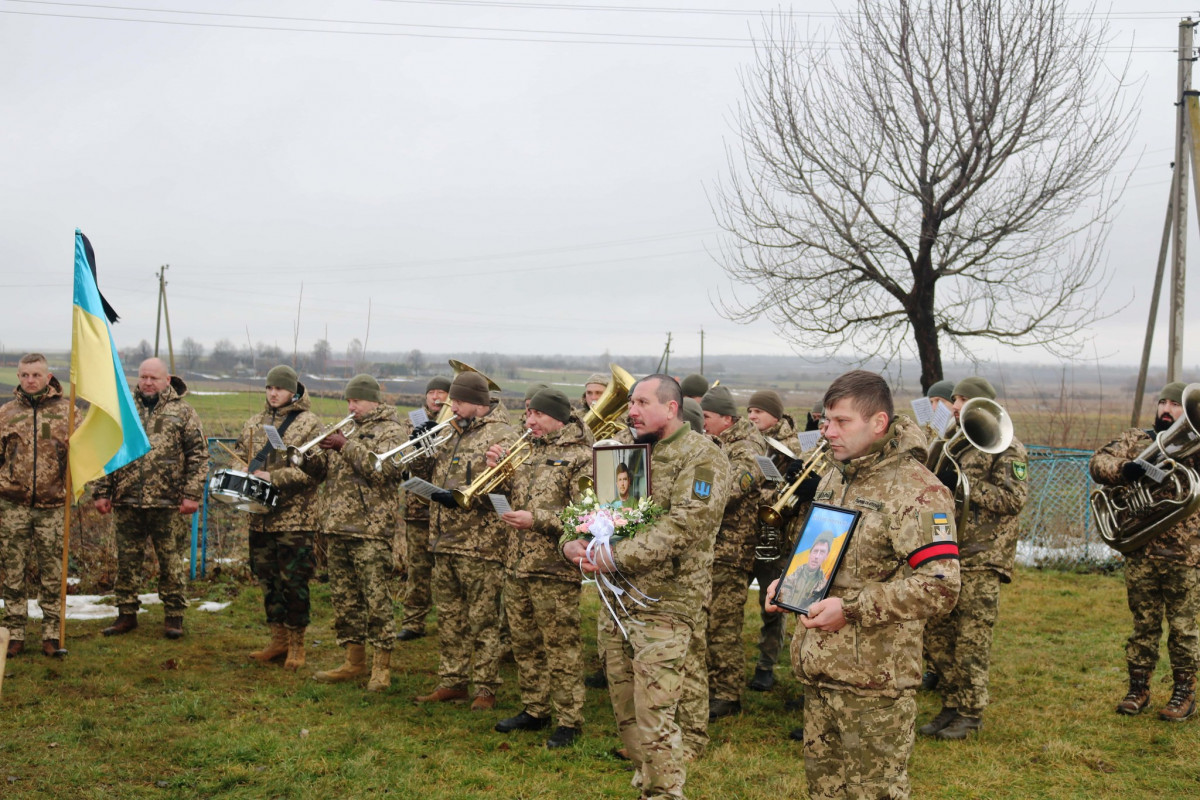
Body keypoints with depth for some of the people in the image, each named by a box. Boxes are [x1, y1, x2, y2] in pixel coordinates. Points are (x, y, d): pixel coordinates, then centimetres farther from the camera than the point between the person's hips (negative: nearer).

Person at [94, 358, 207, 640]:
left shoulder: (183, 412, 2)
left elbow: (198, 455, -1)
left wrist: (192, 495, -9)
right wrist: (102, 492, 7)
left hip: (168, 502, -3)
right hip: (127, 502, 3)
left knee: (171, 562, 3)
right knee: (126, 561, 9)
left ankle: (173, 616, 12)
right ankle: (126, 614, 20)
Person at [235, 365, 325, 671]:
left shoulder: (309, 423, -6)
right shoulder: (255, 422, 14)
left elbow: (315, 468, -15)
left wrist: (274, 477, -20)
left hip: (294, 517, -6)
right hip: (261, 516, 6)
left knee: (294, 581, -1)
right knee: (267, 579, 12)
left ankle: (296, 643, 10)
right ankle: (278, 640, 24)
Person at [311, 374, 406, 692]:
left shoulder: (390, 430, -2)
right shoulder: (348, 429, 21)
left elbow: (382, 469, -19)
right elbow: (327, 471, 20)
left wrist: (347, 446, -17)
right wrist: (325, 448, 1)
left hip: (371, 529, -8)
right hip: (339, 525, 8)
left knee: (376, 599, -6)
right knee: (344, 597, 11)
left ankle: (381, 667, 0)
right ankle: (354, 661, 21)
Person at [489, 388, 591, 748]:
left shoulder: (581, 456, -8)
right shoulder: (528, 451, 16)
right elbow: (509, 494, 22)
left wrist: (537, 519, -21)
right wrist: (498, 468, 4)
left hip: (554, 570, -8)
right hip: (517, 566, 8)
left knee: (561, 647, -2)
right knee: (525, 644, 15)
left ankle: (568, 721, 6)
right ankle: (534, 710, 28)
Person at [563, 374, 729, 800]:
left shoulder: (701, 457, -10)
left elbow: (682, 526, -21)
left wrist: (616, 557, -23)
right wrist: (572, 542, -6)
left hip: (664, 605, -7)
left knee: (653, 716, -8)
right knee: (626, 712, 14)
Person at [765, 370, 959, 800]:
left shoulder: (916, 490, -14)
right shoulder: (833, 478, 13)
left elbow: (940, 586, -22)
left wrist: (850, 609, -23)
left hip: (874, 681, -8)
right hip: (819, 668, 8)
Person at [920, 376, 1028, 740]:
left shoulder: (1007, 449, -6)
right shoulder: (956, 443, 17)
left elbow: (1013, 499, -17)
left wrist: (963, 485, -22)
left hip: (982, 559, -7)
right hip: (945, 553, 7)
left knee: (972, 640, -3)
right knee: (938, 634, 9)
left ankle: (970, 713, 7)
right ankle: (950, 706, 20)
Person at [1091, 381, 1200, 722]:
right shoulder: (1135, 440, 6)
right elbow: (1099, 462, -5)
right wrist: (1125, 468, -25)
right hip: (1141, 552, 2)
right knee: (1143, 624, 11)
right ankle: (1138, 689, 20)